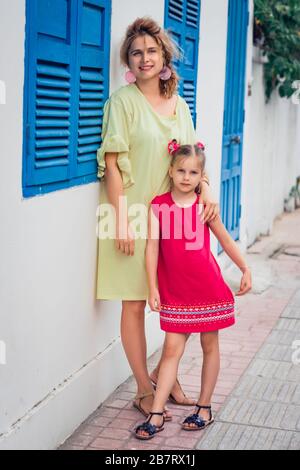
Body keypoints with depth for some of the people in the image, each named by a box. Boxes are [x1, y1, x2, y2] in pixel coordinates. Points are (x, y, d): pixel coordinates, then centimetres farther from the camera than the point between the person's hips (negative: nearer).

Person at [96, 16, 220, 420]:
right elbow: (112, 164, -10)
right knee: (135, 303, 1)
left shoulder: (179, 106, 11)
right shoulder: (123, 100, -5)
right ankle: (144, 391, 14)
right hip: (133, 216, -5)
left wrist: (206, 188, -4)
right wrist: (121, 219, -16)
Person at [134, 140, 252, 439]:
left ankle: (204, 408, 24)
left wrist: (245, 270, 11)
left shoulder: (204, 206, -4)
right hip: (174, 292, 0)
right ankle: (156, 415, 4)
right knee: (172, 349, 0)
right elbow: (152, 246, -7)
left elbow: (225, 240, 8)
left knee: (209, 345, 10)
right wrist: (152, 288, -10)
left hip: (208, 288, 1)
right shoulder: (158, 206, -5)